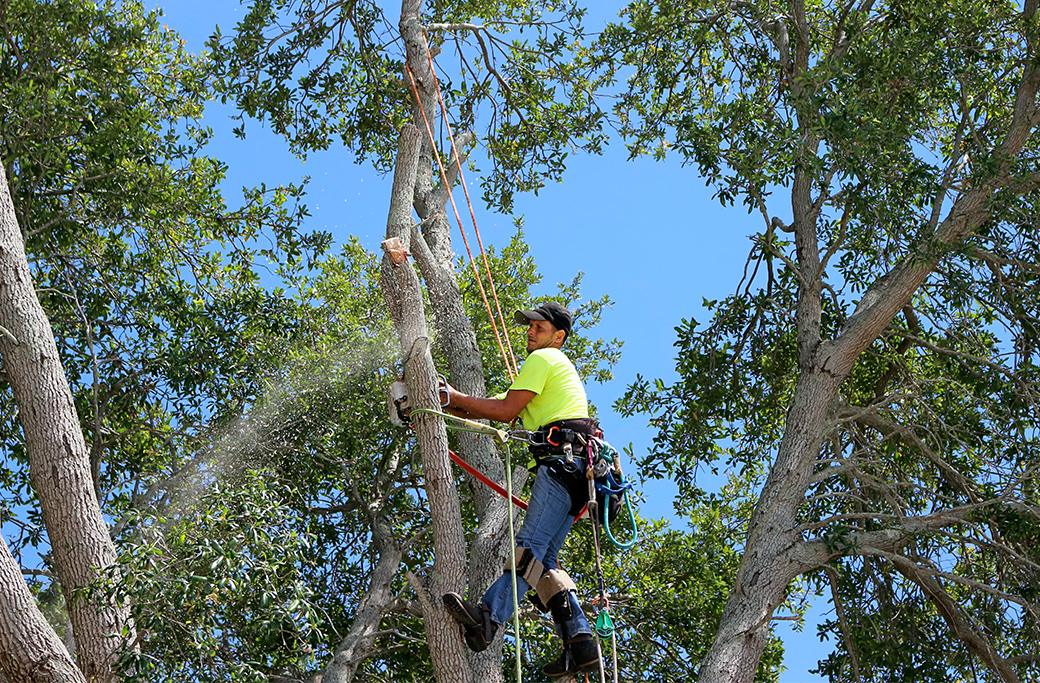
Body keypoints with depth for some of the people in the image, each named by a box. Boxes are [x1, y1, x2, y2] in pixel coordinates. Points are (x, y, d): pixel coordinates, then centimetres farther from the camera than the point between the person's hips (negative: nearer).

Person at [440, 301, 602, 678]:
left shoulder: (543, 359, 6)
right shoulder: (557, 367, 36)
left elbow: (506, 411, -4)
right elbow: (490, 408, 30)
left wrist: (457, 398, 4)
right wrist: (443, 404, 19)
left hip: (564, 456, -10)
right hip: (574, 467, 10)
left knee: (531, 543, -25)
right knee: (543, 560, 1)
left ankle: (488, 617, -39)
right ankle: (580, 640, -7)